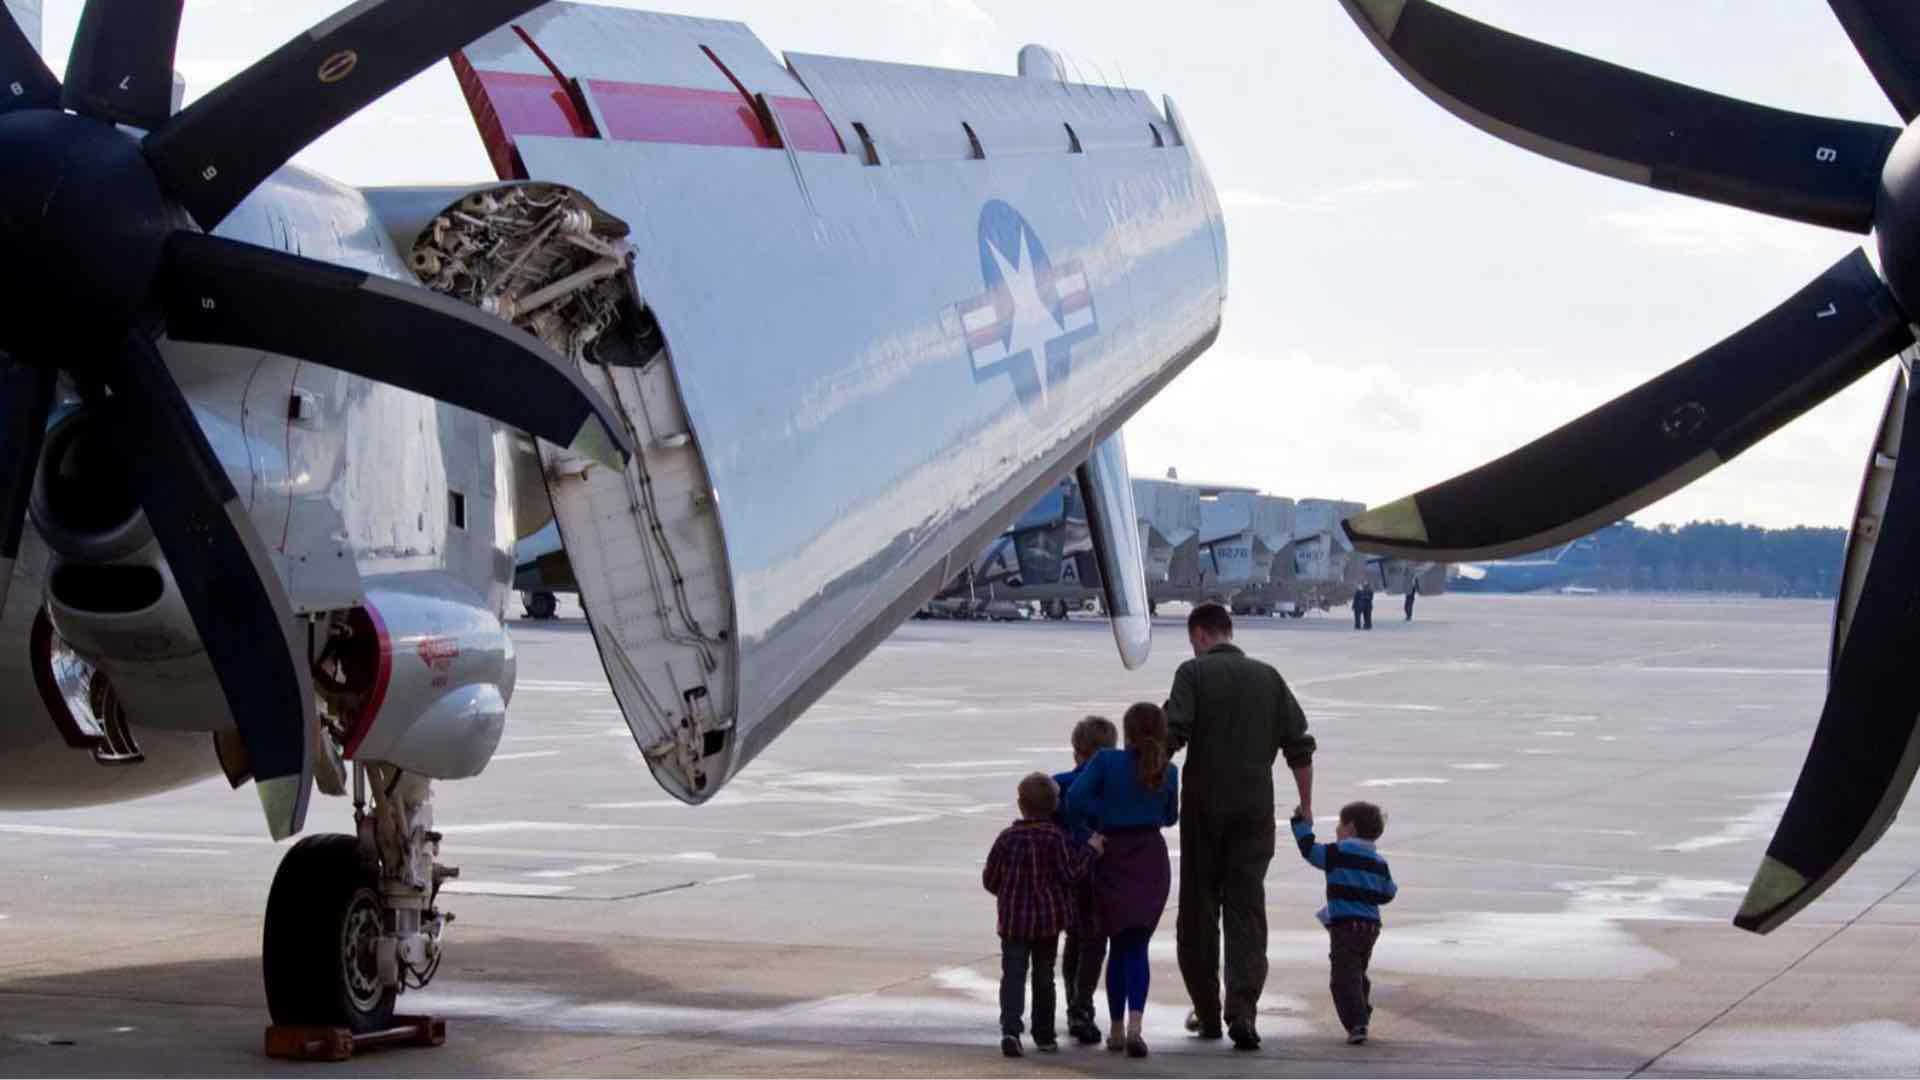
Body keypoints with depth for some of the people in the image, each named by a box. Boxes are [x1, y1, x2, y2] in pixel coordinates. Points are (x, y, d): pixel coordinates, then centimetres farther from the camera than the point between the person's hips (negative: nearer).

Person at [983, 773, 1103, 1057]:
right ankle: (1044, 1036, 20)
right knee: (1044, 976, 12)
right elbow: (1070, 873, -13)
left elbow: (990, 880, 3)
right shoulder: (1057, 837, -7)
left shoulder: (1007, 838, -2)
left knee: (1013, 975, -3)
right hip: (1049, 918, 0)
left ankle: (1010, 1029, -23)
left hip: (1013, 919, 0)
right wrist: (1090, 849, -2)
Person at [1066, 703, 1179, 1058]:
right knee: (1137, 946, 0)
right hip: (1151, 860, 0)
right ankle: (1134, 1026, -20)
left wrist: (1104, 813, -3)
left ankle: (1116, 1030, 17)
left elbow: (1076, 798, -20)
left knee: (1118, 945, 14)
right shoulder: (1168, 772, -2)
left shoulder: (1106, 761, -9)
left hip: (1113, 859, 0)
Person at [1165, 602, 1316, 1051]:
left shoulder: (1194, 673, -2)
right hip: (1255, 810, 2)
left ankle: (1207, 1014, 16)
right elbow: (1299, 746, 7)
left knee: (1199, 911, 10)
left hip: (1204, 808, -2)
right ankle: (1242, 1010, -15)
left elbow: (1171, 735, -15)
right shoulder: (1267, 676, 8)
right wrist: (1306, 805, 14)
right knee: (1247, 911, 1)